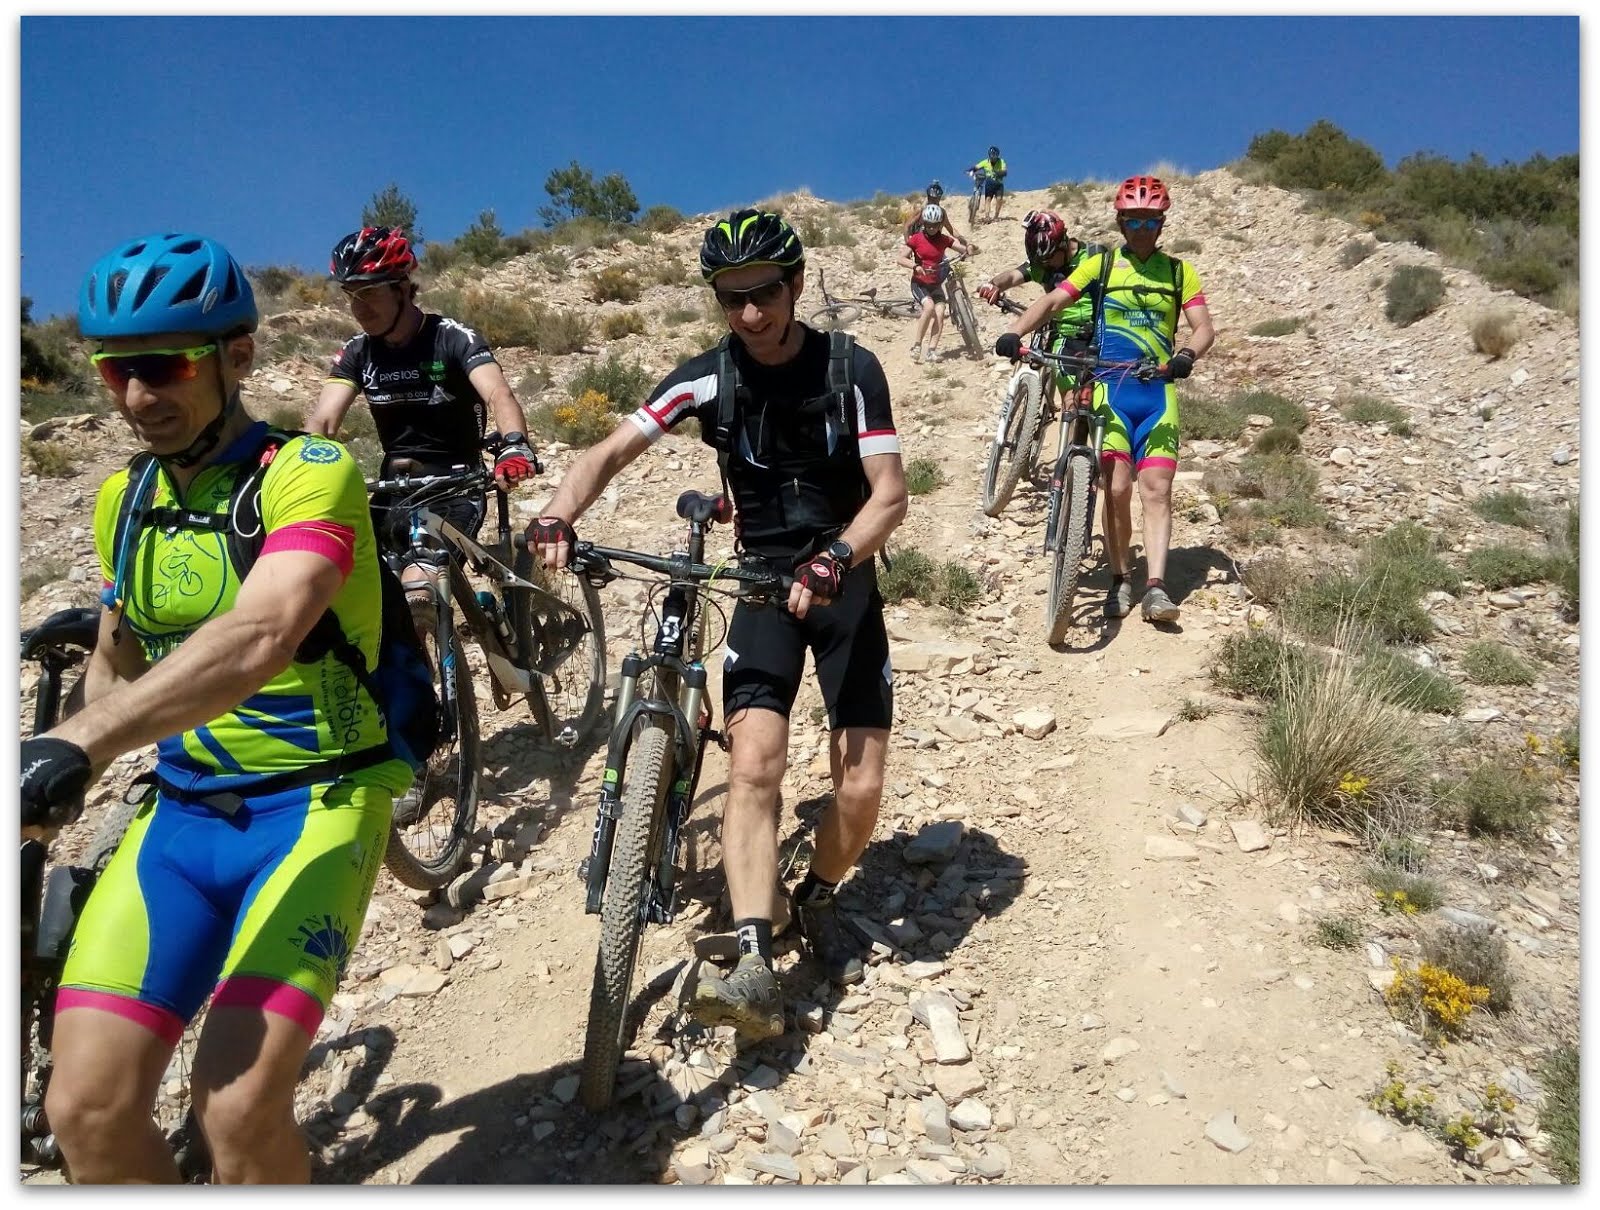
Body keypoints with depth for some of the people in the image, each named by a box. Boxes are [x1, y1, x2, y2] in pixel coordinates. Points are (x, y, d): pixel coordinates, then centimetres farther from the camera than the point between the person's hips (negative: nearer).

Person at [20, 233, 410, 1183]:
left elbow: (261, 636, -31)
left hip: (317, 801, -5)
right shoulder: (122, 500, 9)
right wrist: (71, 759, 5)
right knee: (88, 1109, -7)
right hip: (183, 810, 6)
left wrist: (81, 744, -40)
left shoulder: (308, 472, -13)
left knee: (240, 1107, -19)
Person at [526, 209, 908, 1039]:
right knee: (753, 766, -19)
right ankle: (754, 966, -19)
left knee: (861, 790, -6)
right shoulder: (709, 377, -5)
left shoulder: (850, 369, -10)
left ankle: (818, 901, 24)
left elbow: (889, 494, -15)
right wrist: (558, 517, -29)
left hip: (842, 585, 0)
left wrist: (832, 562, -33)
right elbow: (611, 451, -9)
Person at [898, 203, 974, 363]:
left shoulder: (944, 240, -1)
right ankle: (917, 344, -16)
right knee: (929, 307, -28)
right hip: (919, 283, -3)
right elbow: (901, 259, -11)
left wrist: (969, 247, -31)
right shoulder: (916, 239, -8)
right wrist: (915, 266, -28)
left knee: (939, 314, -15)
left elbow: (964, 248, -7)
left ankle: (932, 351, -8)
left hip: (936, 284, 3)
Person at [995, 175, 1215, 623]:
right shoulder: (1099, 264, 6)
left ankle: (1156, 587, -9)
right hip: (1110, 388, -1)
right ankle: (1120, 582, 6)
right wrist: (1014, 332, -22)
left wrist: (1187, 354, -23)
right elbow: (1052, 301, -4)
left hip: (1158, 392, 1)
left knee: (1156, 489, -7)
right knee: (1118, 487, -7)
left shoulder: (1179, 272, 9)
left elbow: (1203, 326, 0)